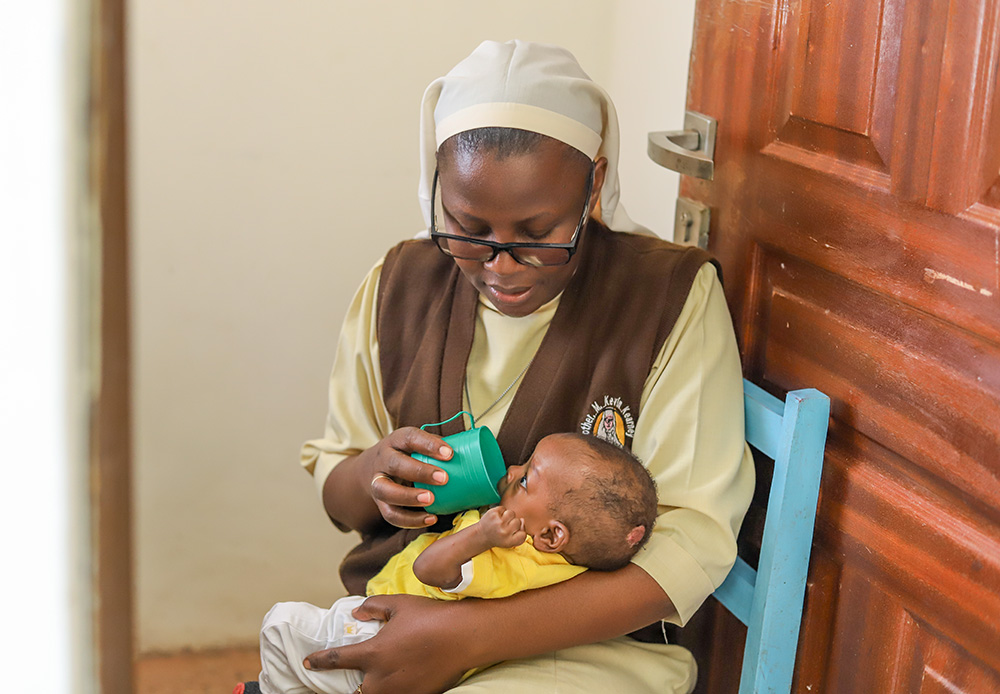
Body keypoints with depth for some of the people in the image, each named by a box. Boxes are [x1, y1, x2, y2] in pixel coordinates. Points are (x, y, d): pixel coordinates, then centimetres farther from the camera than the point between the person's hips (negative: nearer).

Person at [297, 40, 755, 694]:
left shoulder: (675, 295, -9)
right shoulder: (400, 284, 4)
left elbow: (693, 545, -14)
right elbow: (333, 491, 13)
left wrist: (470, 635, -22)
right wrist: (372, 477, -13)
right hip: (398, 609, 5)